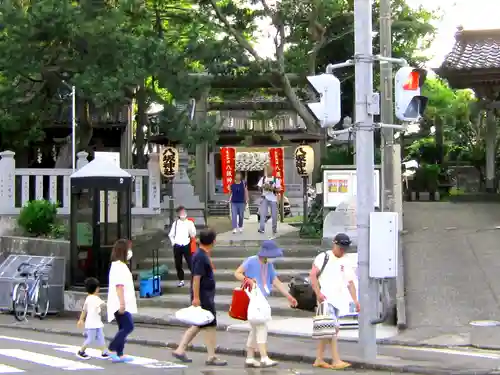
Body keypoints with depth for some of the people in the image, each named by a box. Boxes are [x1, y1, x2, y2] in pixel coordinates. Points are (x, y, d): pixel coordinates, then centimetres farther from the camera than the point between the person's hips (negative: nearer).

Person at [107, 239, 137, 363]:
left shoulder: (120, 266, 20)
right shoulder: (118, 266, -13)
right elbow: (119, 286, -21)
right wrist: (122, 303, -25)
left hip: (123, 305, 11)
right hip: (120, 304, -11)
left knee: (123, 328, 11)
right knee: (128, 326, -16)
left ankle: (119, 354, 13)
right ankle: (112, 349, -13)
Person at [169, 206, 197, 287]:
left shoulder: (190, 222, 1)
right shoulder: (175, 223, 6)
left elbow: (193, 235, -3)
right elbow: (171, 235, 15)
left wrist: (190, 229, -20)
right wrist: (173, 242, 4)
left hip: (186, 246, -2)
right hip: (177, 246, 2)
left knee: (190, 263, -7)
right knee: (178, 264, 8)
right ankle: (181, 280, 20)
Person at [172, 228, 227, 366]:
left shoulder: (204, 255, 11)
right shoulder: (201, 257, -18)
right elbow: (196, 278, -22)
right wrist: (196, 297, -23)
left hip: (206, 296, 10)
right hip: (203, 297, -10)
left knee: (198, 325, 14)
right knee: (210, 326, -3)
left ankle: (180, 350, 17)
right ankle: (211, 357, 2)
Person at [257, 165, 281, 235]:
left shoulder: (276, 179, 3)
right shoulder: (263, 179, 8)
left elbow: (279, 189, -1)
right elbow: (259, 187, 9)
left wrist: (273, 188, -19)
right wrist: (263, 187, -12)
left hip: (273, 199, 0)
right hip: (265, 198, 0)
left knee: (274, 215, 4)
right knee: (263, 213, -12)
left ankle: (274, 229, 19)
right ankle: (261, 228, -16)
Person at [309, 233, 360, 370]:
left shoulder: (345, 264, 16)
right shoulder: (324, 257, -3)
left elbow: (350, 282, 13)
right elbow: (313, 275, -9)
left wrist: (355, 300, 3)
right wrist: (318, 293, -19)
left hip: (337, 301, 7)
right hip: (325, 299, -7)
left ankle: (319, 359, 15)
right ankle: (336, 361, -14)